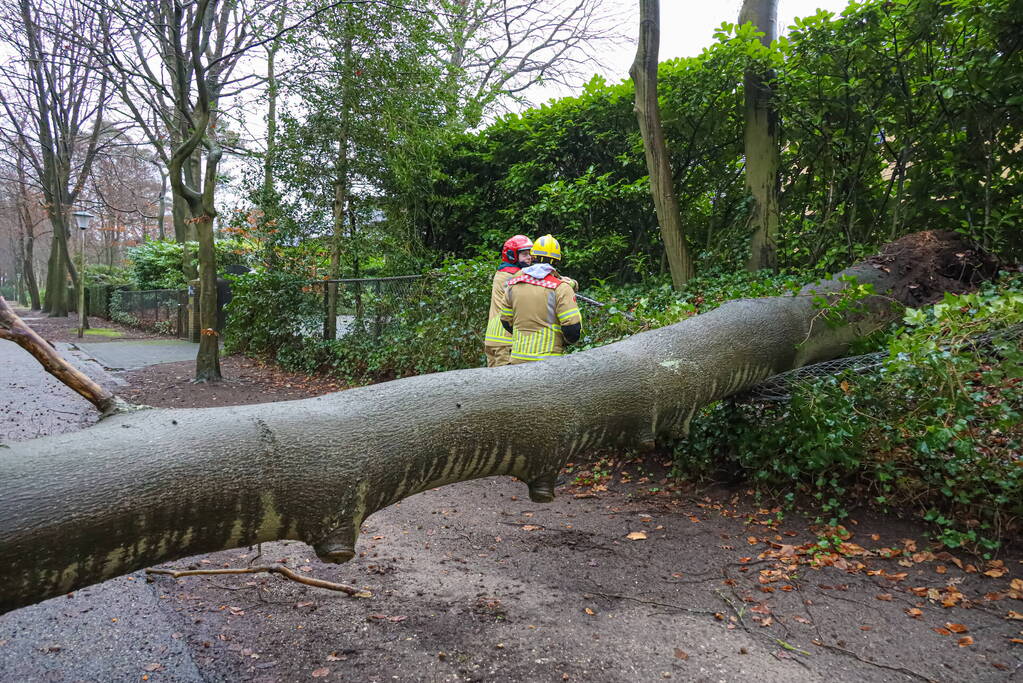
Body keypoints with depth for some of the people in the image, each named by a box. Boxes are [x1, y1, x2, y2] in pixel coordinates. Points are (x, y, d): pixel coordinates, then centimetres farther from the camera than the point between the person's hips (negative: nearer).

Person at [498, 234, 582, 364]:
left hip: (518, 358, 5)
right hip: (548, 360, -4)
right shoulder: (561, 288, -11)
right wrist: (566, 341, 9)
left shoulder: (513, 284, 4)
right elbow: (573, 328, -13)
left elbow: (506, 321, 13)